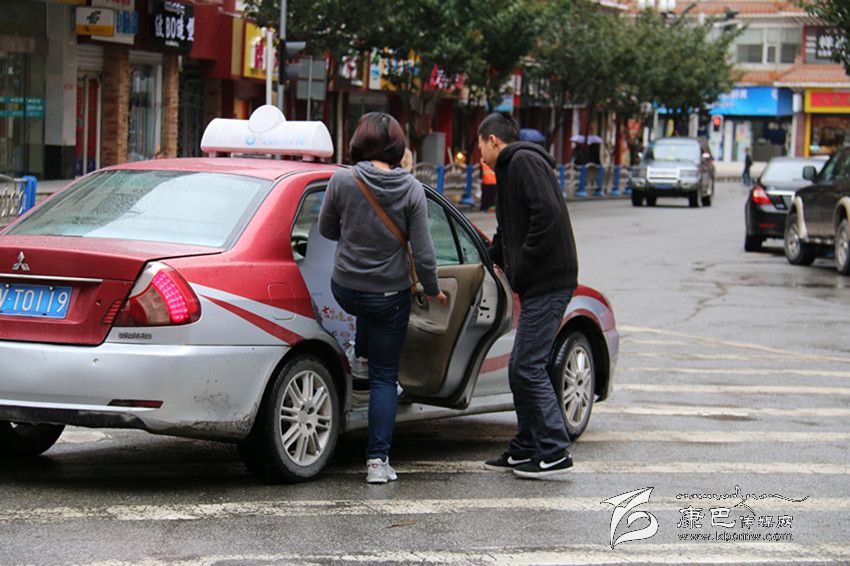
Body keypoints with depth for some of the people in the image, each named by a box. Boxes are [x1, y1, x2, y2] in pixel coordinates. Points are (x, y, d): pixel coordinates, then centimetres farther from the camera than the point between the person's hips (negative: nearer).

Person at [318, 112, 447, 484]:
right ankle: (378, 460, 6)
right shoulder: (411, 190, -13)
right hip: (390, 296, -1)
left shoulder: (342, 181, -13)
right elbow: (423, 253, -10)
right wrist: (433, 290, 8)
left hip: (346, 290, 1)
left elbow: (326, 230, 3)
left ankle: (362, 355, 50)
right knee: (384, 377, 10)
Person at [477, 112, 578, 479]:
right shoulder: (512, 168, 24)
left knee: (529, 367, -9)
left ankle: (554, 452, -5)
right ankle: (526, 449, 20)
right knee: (521, 369, 12)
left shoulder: (524, 161, -8)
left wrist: (519, 274, -16)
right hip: (538, 285, 10)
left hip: (547, 283, -10)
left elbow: (548, 216, -21)